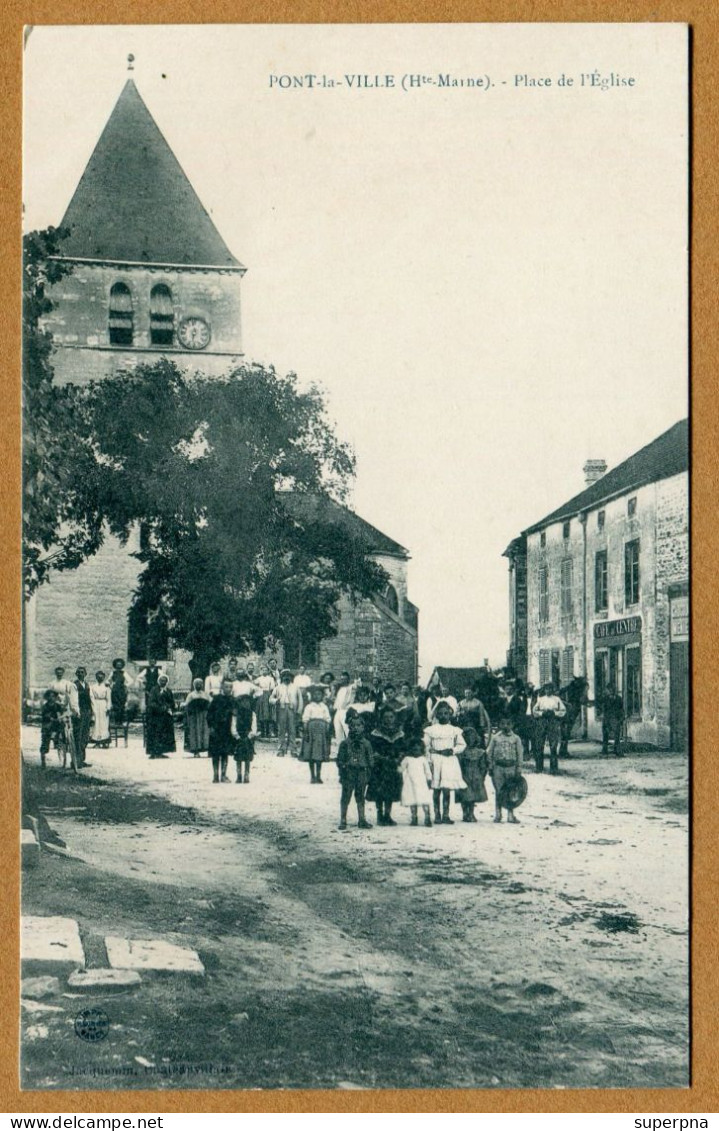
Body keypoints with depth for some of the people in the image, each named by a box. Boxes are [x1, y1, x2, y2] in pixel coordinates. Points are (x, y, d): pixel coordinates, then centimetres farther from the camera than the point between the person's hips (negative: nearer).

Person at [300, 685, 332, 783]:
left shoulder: (324, 707, 8)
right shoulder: (309, 707, 1)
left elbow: (328, 720, 8)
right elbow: (305, 720, -1)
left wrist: (327, 733, 2)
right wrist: (305, 732, -9)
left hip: (322, 730, 2)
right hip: (311, 730, -2)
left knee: (320, 755, 1)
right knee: (311, 754, 1)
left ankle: (318, 776, 7)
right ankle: (312, 776, 8)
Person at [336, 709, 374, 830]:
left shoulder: (366, 743, 7)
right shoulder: (345, 743, -1)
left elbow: (370, 760, 10)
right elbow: (340, 760, 0)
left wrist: (368, 774, 4)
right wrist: (342, 773, -6)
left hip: (362, 774, 2)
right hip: (349, 774, -2)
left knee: (361, 798, 8)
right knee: (345, 798, 1)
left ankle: (362, 820, 12)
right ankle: (343, 821, 7)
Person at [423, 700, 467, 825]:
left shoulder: (454, 730, 10)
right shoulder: (431, 730, 5)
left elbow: (462, 744, 12)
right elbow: (425, 746, 4)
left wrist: (452, 750, -6)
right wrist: (429, 760, -6)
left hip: (449, 761, 1)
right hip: (435, 761, -1)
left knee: (447, 789, -3)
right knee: (436, 789, -1)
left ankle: (445, 815, 1)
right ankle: (437, 815, 4)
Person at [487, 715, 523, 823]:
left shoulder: (516, 738, 5)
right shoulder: (495, 738, 6)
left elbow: (519, 754, 4)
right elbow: (489, 753, 8)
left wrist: (518, 768, -2)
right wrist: (490, 767, 2)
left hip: (511, 766, 0)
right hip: (498, 766, 0)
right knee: (498, 791, 2)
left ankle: (510, 815, 5)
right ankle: (497, 815, 9)